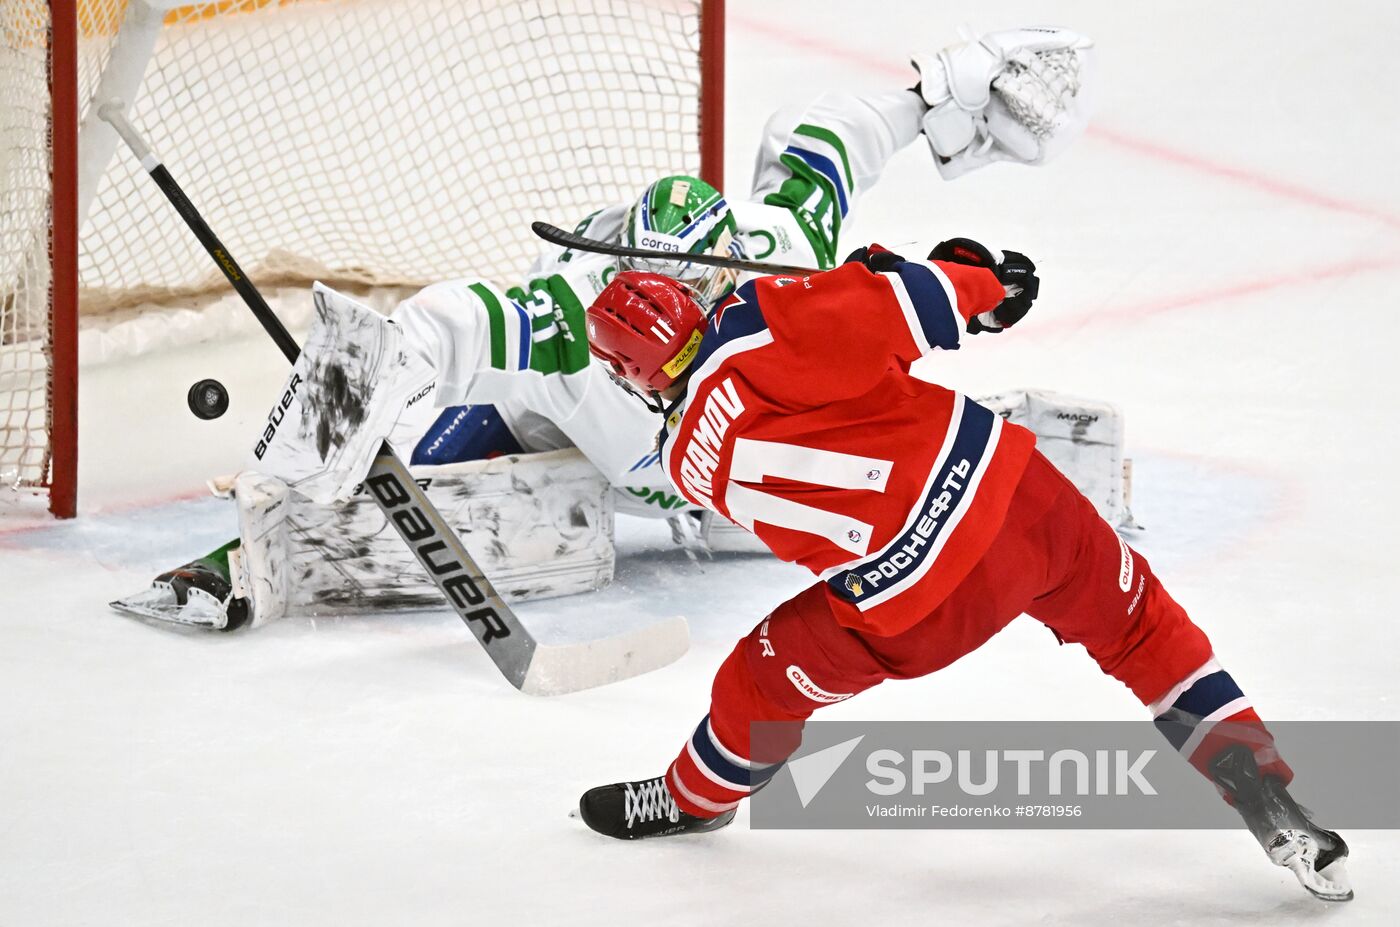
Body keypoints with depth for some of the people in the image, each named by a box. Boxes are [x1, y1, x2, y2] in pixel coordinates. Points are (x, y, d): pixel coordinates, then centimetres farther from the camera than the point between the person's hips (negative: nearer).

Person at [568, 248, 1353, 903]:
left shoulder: (691, 463, 7)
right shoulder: (758, 327, -2)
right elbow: (881, 317, -15)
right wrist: (977, 279, 2)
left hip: (919, 606, -1)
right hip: (1015, 492, 1)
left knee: (767, 680, 24)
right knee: (1143, 627, 27)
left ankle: (693, 801, 49)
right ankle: (1268, 801, 24)